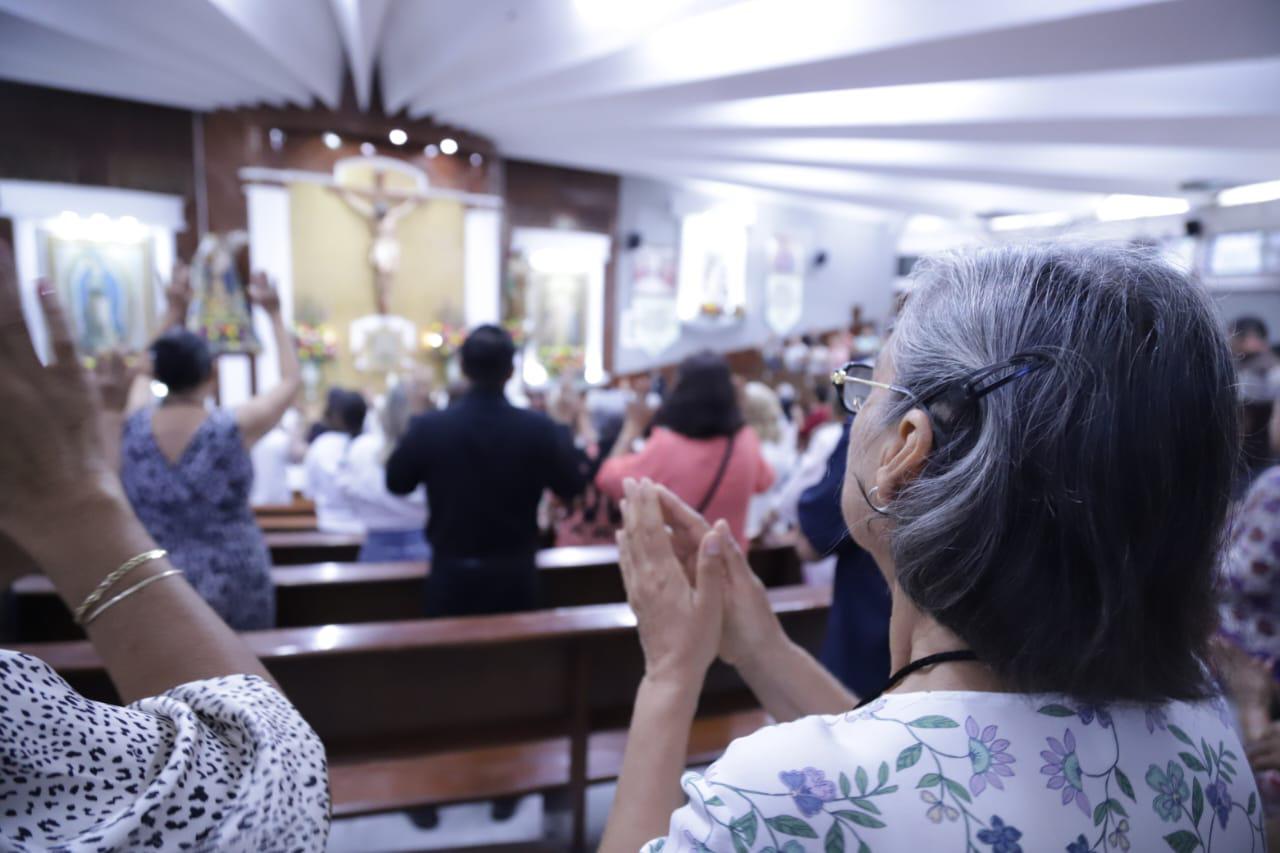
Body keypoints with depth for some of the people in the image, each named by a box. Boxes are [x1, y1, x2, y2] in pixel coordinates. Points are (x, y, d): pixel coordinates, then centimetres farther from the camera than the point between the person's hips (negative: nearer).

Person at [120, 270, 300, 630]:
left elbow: (149, 372, 16)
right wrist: (274, 314, 8)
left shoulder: (133, 426, -5)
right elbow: (291, 380, 1)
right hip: (231, 584, -3)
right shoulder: (234, 427, -15)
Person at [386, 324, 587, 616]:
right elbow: (570, 488, 1)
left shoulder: (428, 427, -13)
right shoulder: (539, 427, -14)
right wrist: (563, 429, 14)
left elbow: (396, 484, 5)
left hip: (451, 575, 0)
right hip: (515, 575, 0)